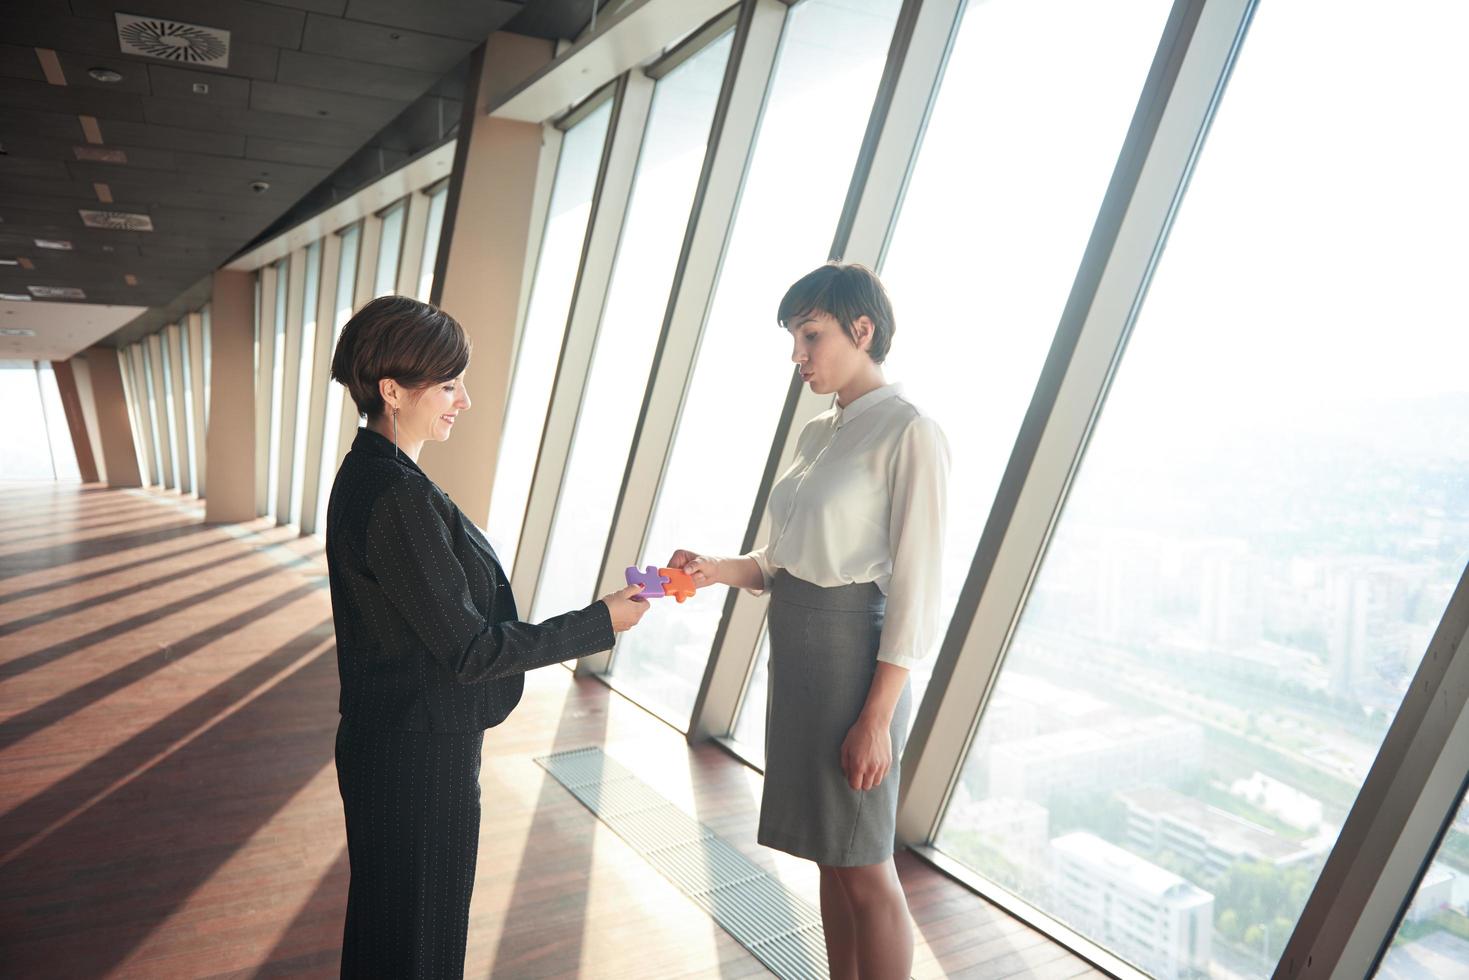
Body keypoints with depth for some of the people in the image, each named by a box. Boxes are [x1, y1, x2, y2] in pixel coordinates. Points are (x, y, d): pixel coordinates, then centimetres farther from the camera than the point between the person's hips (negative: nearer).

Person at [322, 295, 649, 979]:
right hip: (419, 756, -9)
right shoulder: (398, 498, -27)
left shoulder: (366, 475, 4)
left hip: (385, 737, 9)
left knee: (387, 918, 28)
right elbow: (469, 647, -23)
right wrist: (601, 623, -17)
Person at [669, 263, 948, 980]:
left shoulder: (909, 434, -12)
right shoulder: (817, 434, 11)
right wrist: (721, 570, -4)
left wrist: (877, 718, -17)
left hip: (854, 656, -8)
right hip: (796, 649, 8)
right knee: (829, 854, 18)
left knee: (863, 867, 6)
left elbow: (915, 591, -16)